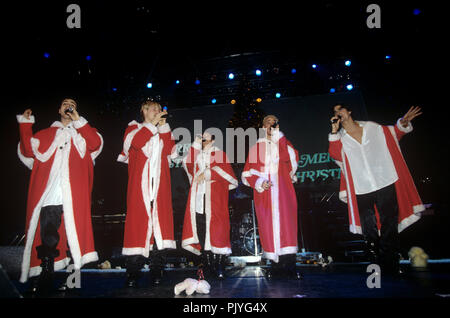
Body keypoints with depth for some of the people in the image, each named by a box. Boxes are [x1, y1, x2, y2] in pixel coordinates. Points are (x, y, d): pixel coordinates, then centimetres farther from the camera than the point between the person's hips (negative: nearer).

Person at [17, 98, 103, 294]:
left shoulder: (82, 131, 21)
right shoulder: (47, 134, 25)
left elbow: (96, 144, -1)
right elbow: (28, 150, 10)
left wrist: (78, 121, -2)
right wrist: (25, 125, 8)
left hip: (74, 194, -1)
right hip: (49, 194, 2)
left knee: (74, 228, -6)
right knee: (47, 234, -4)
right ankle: (46, 274, 2)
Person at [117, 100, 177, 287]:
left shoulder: (163, 131, 23)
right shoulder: (134, 128, 16)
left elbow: (169, 149, 5)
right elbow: (135, 142, -7)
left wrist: (163, 127, 3)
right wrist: (152, 124, -4)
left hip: (159, 183, 3)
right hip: (140, 183, -2)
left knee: (160, 218, -5)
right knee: (138, 217, -10)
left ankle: (157, 271, -1)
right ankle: (132, 273, -4)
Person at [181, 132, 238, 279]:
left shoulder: (219, 154, 10)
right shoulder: (197, 154, 21)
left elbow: (225, 171, -4)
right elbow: (187, 164, 0)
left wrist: (207, 174, -6)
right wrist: (195, 145, 0)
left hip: (214, 198, -4)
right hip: (199, 198, 4)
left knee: (216, 229, -9)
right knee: (201, 230, 0)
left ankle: (219, 266, -5)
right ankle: (208, 263, 8)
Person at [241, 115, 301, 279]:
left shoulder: (284, 143, 12)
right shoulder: (257, 147, 12)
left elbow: (292, 159, -11)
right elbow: (247, 173, 8)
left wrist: (279, 139, -14)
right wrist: (259, 182, -9)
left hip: (283, 191, -1)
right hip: (264, 193, 1)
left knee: (286, 222, -13)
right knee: (268, 225, -2)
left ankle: (289, 263, -11)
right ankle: (276, 264, 7)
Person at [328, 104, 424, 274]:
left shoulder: (372, 127, 6)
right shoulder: (340, 137, 6)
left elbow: (394, 134, 21)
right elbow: (335, 154, -13)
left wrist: (403, 123, 3)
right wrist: (334, 131, -19)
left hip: (386, 185, 0)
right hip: (362, 191, 0)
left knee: (390, 229, 3)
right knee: (370, 234, 6)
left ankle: (391, 269, 14)